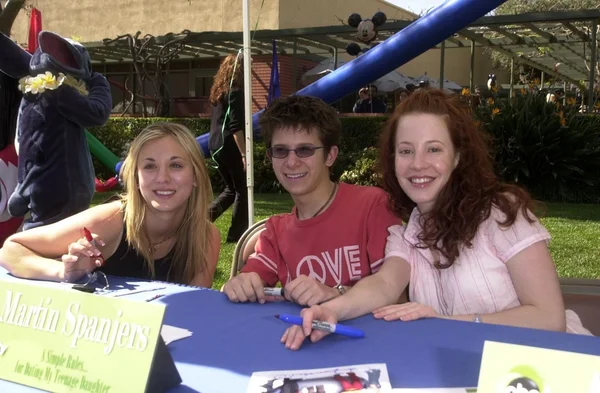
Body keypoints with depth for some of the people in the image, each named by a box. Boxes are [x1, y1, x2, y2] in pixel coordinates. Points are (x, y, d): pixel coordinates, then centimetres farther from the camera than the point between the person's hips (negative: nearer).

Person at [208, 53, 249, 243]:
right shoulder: (235, 91, -12)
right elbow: (236, 127, -19)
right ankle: (237, 233, 8)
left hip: (215, 145, 8)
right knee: (242, 189, 4)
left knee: (230, 188, 18)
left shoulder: (219, 91, 14)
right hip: (230, 146, -8)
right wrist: (244, 153, -20)